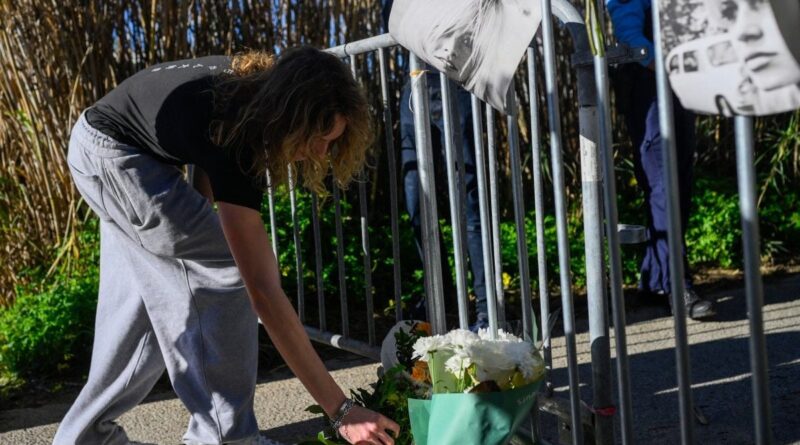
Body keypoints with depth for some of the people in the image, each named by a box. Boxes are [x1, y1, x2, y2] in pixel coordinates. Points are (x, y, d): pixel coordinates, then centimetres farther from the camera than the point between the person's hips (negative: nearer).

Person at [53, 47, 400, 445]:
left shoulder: (258, 85, -16)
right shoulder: (233, 140, -37)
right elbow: (262, 291, -40)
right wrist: (341, 411, -39)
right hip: (109, 155, -8)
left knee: (140, 305, 12)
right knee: (223, 270, -16)